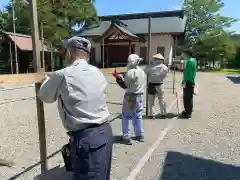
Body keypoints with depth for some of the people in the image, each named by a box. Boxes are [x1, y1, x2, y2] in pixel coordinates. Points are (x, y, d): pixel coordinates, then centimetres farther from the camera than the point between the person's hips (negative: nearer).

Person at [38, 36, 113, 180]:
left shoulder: (62, 75, -12)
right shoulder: (98, 73, 4)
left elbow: (44, 97, 5)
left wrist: (49, 80, 27)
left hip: (85, 138, -6)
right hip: (105, 131, 6)